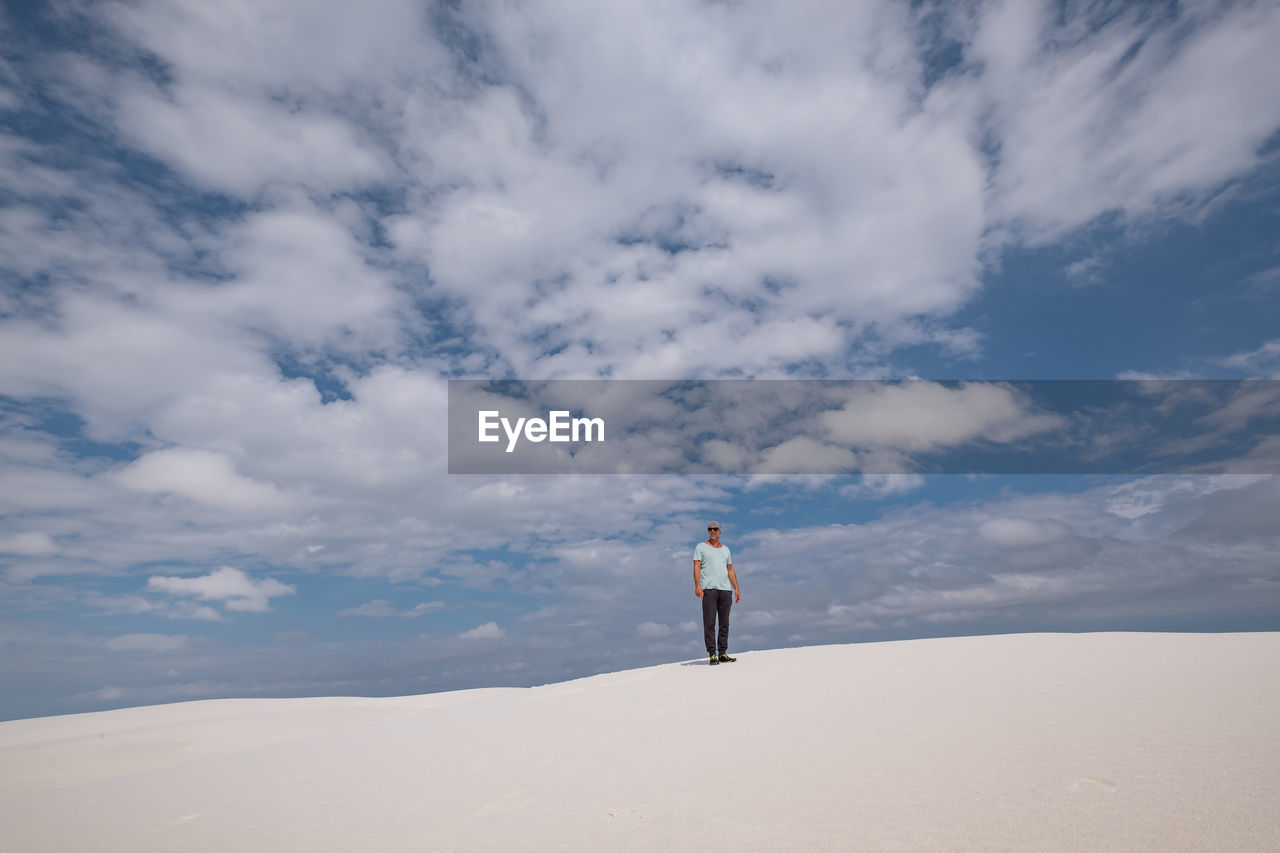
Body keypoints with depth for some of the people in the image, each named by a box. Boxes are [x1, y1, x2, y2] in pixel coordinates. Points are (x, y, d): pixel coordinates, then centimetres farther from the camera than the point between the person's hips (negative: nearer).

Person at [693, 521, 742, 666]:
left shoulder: (726, 549, 22)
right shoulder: (701, 547, 9)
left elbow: (730, 570, 21)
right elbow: (696, 566, -1)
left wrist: (736, 588, 12)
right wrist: (697, 585, -14)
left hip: (725, 589, 4)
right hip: (708, 589, -4)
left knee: (724, 623, 4)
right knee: (709, 623, -7)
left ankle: (723, 653, 10)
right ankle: (712, 655, -4)